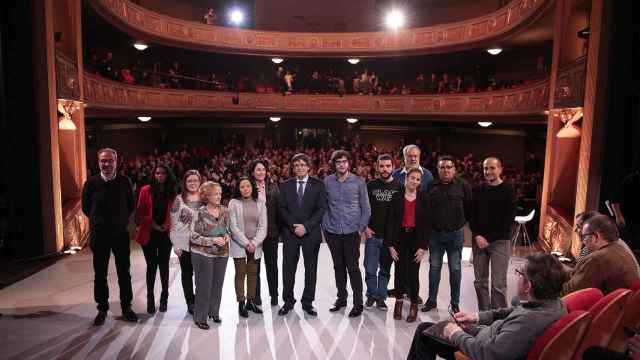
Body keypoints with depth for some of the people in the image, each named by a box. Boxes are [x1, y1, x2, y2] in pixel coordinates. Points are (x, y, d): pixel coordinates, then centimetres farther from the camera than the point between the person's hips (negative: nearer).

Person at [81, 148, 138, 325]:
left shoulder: (125, 182, -6)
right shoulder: (91, 182, -7)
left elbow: (131, 205, 7)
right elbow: (86, 207, 5)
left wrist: (121, 220, 7)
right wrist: (99, 221, 9)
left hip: (121, 234, 0)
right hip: (99, 235, 0)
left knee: (124, 272, 10)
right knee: (100, 274, 10)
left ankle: (126, 307, 24)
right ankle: (102, 309, 25)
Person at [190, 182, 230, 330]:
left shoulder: (225, 211, 0)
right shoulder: (201, 213, -14)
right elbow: (194, 237, -13)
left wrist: (227, 237, -9)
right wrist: (213, 240, -21)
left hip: (222, 254, 5)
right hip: (203, 254, -5)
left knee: (218, 284, 14)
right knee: (204, 287, 1)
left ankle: (214, 312, 32)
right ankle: (200, 318, 17)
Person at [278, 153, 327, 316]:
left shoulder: (318, 185, 2)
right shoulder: (285, 185, 7)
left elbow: (321, 209, -4)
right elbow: (282, 209, 2)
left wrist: (306, 226, -13)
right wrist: (294, 226, -11)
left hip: (311, 233, -1)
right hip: (290, 233, 1)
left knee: (311, 268, 6)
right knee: (288, 269, 5)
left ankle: (307, 302, 19)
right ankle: (288, 301, 19)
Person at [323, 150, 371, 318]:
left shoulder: (358, 182, -1)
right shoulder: (327, 182, 2)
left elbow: (365, 208, 4)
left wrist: (362, 227, -2)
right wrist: (324, 224, 3)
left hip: (351, 231, -2)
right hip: (332, 231, 2)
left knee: (353, 267, -2)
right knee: (338, 266, 13)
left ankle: (358, 303, 9)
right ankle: (341, 298, 27)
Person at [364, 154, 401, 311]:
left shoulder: (399, 188, 0)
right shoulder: (370, 186, 2)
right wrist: (365, 227, -2)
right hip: (372, 235, 0)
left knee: (385, 270, 10)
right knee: (370, 270, 3)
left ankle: (381, 297, 25)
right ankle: (371, 295, 23)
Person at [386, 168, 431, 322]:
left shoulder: (424, 198, 0)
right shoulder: (397, 197, -1)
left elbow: (427, 223, 0)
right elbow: (390, 221, -3)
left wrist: (423, 246, -6)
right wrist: (390, 244, -7)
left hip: (416, 239, 0)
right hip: (400, 239, 0)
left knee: (413, 273, 2)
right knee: (400, 271, 9)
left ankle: (414, 305, 20)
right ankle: (399, 301, 29)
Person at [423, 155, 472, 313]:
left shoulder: (463, 185, -5)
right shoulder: (431, 186, 0)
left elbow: (469, 207, 0)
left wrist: (462, 222, 2)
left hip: (456, 234, -1)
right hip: (435, 233, 2)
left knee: (455, 269, 8)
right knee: (434, 267, 11)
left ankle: (455, 303, 21)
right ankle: (431, 300, 24)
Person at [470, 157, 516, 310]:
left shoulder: (508, 190, -3)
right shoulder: (478, 190, 8)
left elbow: (510, 218, -7)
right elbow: (472, 214, 7)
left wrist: (489, 238, -11)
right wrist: (477, 236, -8)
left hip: (500, 242, -3)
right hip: (479, 240, 4)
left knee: (498, 283, -5)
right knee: (480, 282, 9)